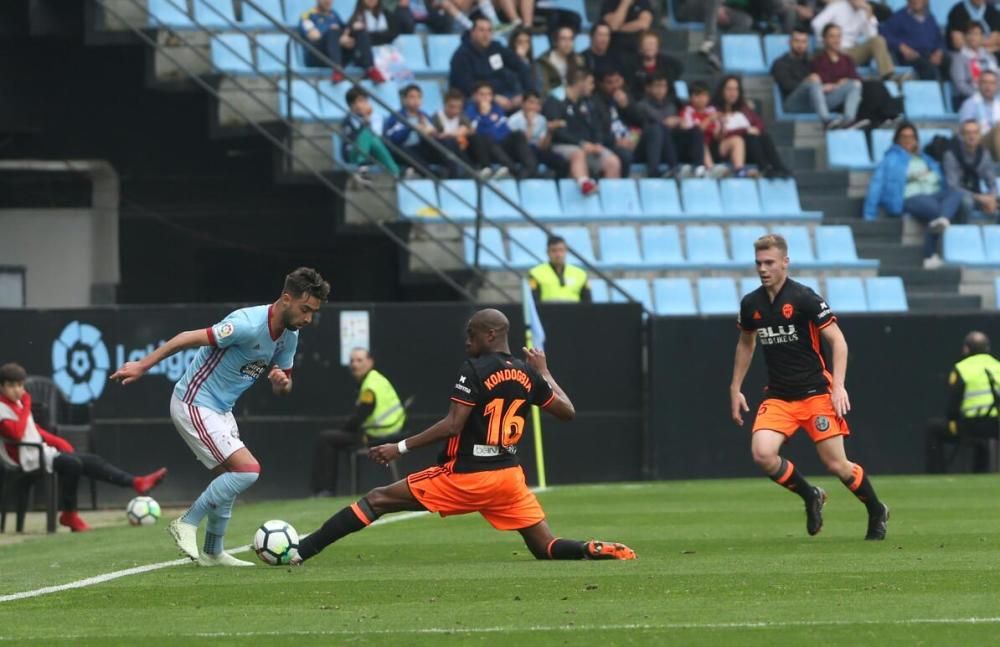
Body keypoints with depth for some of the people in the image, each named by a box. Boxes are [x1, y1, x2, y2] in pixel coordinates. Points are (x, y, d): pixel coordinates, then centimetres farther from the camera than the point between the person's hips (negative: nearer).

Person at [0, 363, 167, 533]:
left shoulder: (17, 403, 16)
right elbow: (16, 434, -29)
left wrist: (57, 442, 11)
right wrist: (26, 407, -19)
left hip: (41, 450, 10)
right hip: (26, 457, -10)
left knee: (90, 461, 1)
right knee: (72, 463, -29)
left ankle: (137, 483, 0)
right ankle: (69, 514, -17)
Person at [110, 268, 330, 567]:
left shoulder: (289, 336, 2)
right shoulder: (249, 324, -26)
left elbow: (283, 388, 13)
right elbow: (189, 338, -22)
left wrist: (282, 382, -13)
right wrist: (142, 365, -20)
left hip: (220, 410, 9)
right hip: (193, 405, -9)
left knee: (229, 479, 16)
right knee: (248, 470, -16)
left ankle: (212, 553, 30)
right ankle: (187, 524, -4)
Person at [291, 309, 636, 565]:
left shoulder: (474, 370, -11)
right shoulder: (527, 374, 7)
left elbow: (453, 425, -17)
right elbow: (567, 411, 18)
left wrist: (400, 447, -14)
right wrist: (544, 373, 31)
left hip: (465, 476, -5)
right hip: (508, 475, 5)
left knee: (376, 501, 1)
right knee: (547, 548, 9)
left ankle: (300, 551, -5)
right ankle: (599, 552, -22)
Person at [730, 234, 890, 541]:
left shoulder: (804, 298, -11)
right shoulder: (751, 304, 5)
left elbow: (838, 340, -9)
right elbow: (746, 344, 23)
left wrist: (838, 386, -18)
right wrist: (735, 389, 20)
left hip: (816, 394, -4)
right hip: (777, 397, 4)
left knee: (836, 464, -5)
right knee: (762, 453, -18)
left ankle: (877, 512, 23)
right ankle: (811, 497, 8)